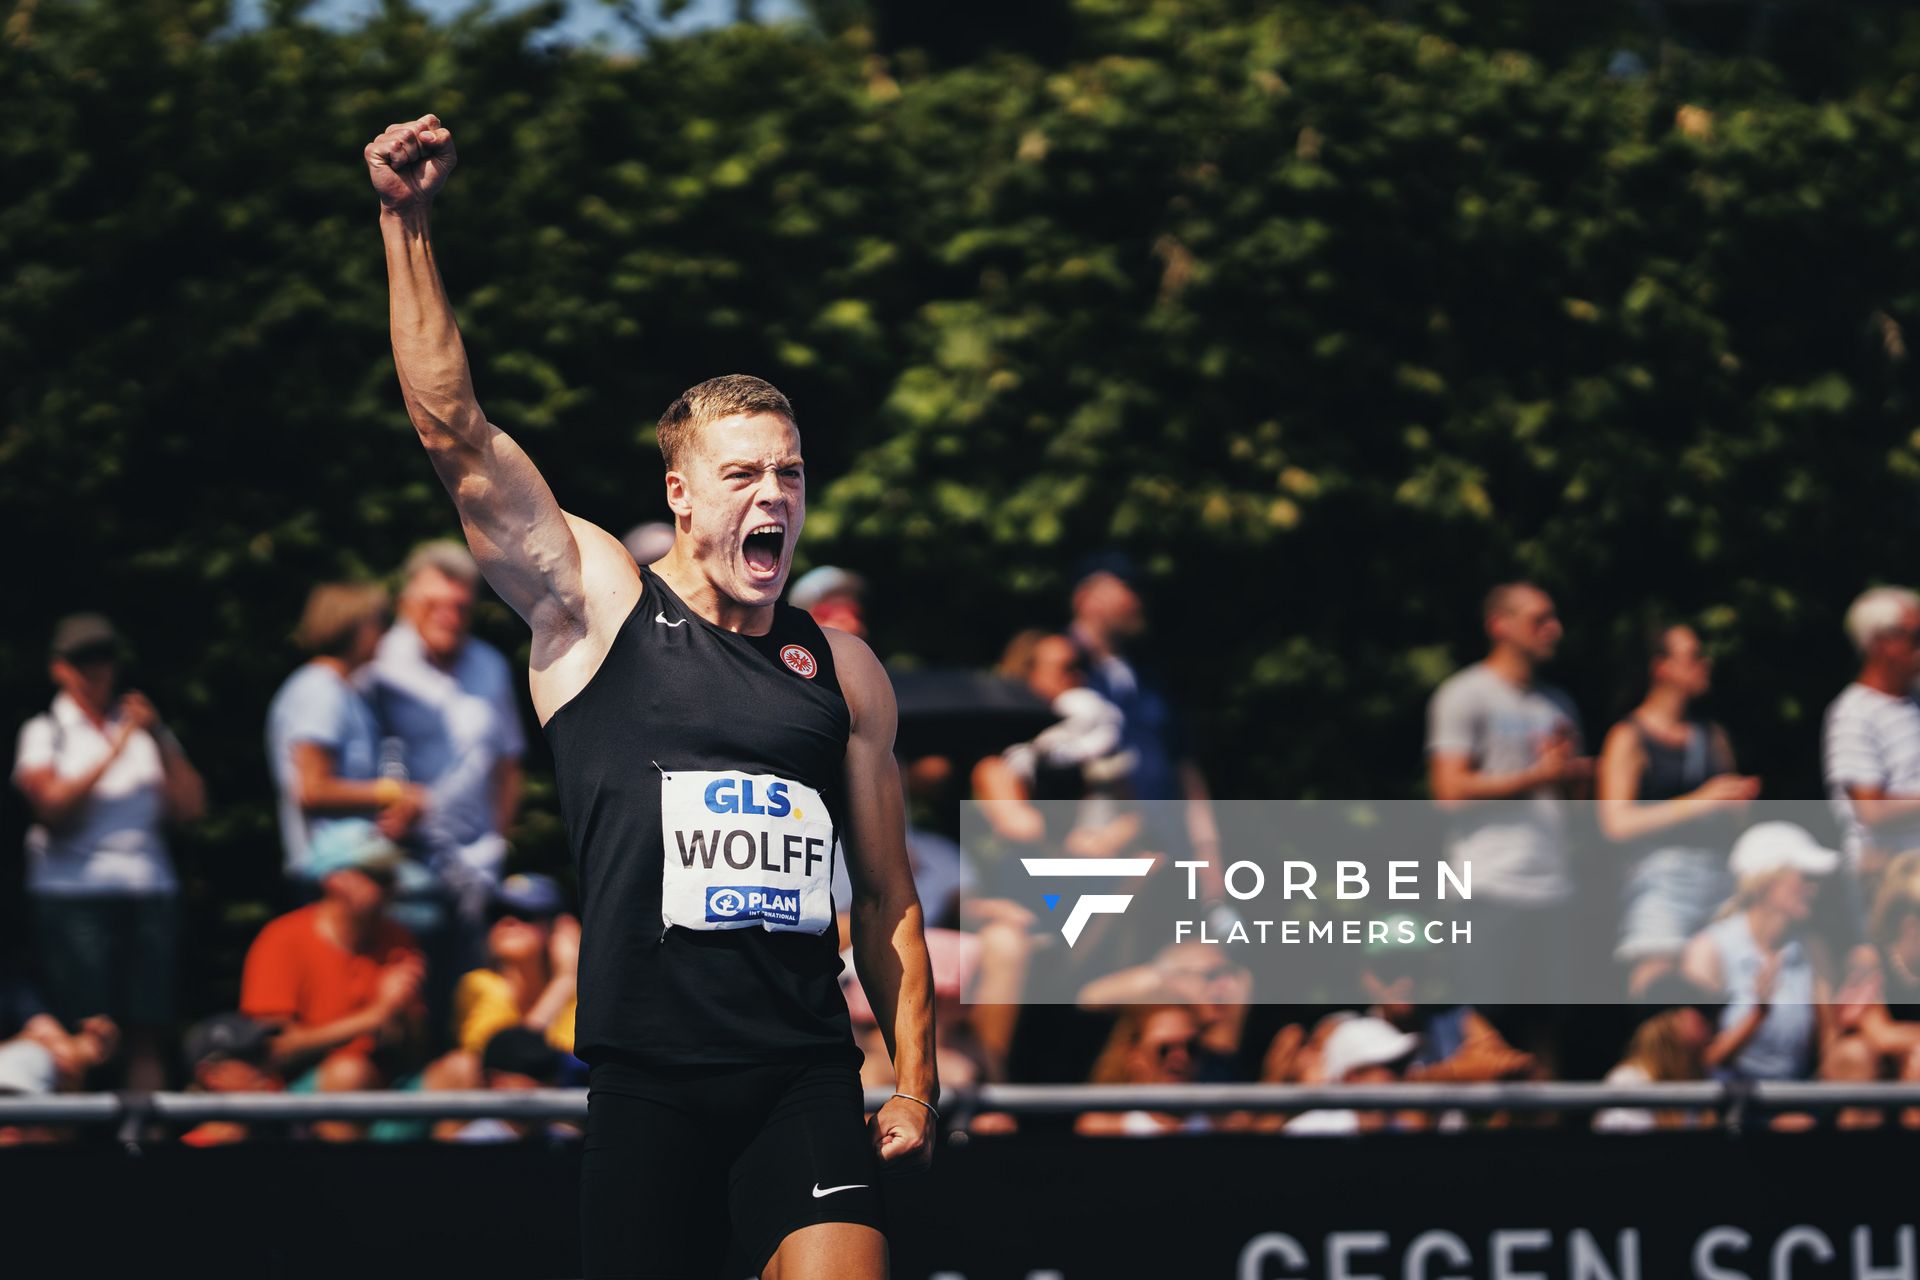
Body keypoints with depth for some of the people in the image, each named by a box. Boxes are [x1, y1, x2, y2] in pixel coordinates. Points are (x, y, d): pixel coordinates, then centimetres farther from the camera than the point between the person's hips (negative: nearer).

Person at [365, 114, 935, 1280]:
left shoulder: (844, 671, 13)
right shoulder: (600, 607, 5)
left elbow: (888, 896, 17)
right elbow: (458, 437, -5)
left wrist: (915, 1083, 9)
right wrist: (408, 224, -12)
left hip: (804, 1080, 2)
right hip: (647, 1083, -2)